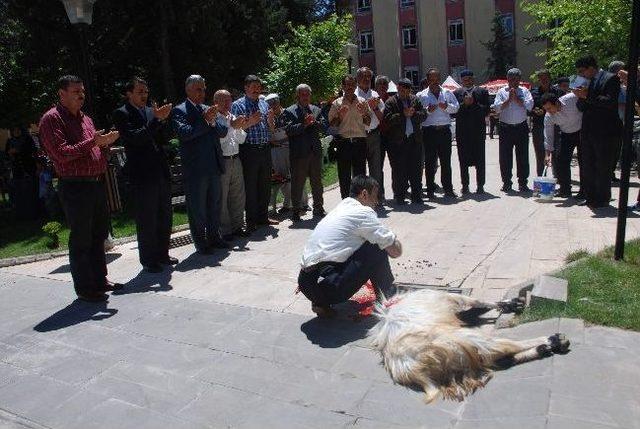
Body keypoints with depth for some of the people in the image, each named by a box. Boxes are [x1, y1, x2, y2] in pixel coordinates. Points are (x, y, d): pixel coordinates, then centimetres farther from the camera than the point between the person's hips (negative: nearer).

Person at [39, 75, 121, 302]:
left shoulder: (85, 119, 18)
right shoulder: (52, 119, -7)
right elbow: (62, 154, -17)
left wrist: (106, 143, 0)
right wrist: (93, 142, -21)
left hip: (97, 183, 8)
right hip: (75, 187, -8)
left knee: (99, 236, 15)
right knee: (81, 240, -1)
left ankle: (100, 280, 27)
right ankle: (84, 288, 10)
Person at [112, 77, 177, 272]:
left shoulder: (150, 111, 13)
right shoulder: (121, 114, -5)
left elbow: (162, 139, 10)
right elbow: (135, 137, -18)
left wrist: (163, 119, -6)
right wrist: (157, 119, -20)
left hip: (161, 172, 7)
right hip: (142, 175, -6)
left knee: (164, 218, 14)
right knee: (146, 221, 2)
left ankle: (162, 254, 27)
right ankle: (148, 260, 13)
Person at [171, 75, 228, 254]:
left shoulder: (207, 109, 14)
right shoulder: (179, 111, -5)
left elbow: (223, 132, 8)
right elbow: (184, 133, -20)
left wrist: (213, 122, -11)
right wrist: (204, 120, -20)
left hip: (214, 166, 7)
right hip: (195, 169, -6)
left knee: (214, 204, 15)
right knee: (197, 207, 3)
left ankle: (214, 237, 28)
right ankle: (200, 243, 14)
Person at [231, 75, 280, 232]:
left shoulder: (263, 103, 14)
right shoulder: (237, 105, -3)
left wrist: (270, 119, -3)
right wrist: (249, 122, -21)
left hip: (265, 148, 6)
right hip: (249, 150, -6)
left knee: (265, 185, 12)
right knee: (250, 186, -1)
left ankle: (263, 217, 24)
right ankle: (251, 221, 8)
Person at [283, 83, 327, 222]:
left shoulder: (316, 110, 14)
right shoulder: (289, 111, 0)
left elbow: (324, 126, 4)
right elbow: (289, 129, -13)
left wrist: (314, 122, -13)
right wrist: (304, 124, -21)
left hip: (315, 152, 4)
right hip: (299, 153, -4)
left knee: (317, 182, 13)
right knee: (297, 183, 2)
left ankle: (318, 209, 25)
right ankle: (296, 211, 12)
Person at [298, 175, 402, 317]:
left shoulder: (341, 207, 18)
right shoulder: (362, 212, -5)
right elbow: (396, 251, 0)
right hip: (330, 288, -8)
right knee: (377, 248, -1)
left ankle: (321, 302, 16)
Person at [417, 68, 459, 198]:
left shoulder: (447, 93, 13)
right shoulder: (421, 95, 5)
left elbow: (456, 107, 7)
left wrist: (447, 106, -11)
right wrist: (427, 110, -16)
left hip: (445, 130, 2)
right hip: (429, 131, -2)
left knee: (446, 160, 6)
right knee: (430, 161, 2)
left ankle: (448, 189, 13)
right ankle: (430, 190, 10)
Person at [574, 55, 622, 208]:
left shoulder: (610, 78, -6)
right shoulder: (586, 82, 13)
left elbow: (610, 102, -18)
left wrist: (588, 96, -18)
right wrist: (581, 97, -7)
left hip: (605, 131, -7)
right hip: (588, 131, 7)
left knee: (602, 167, -1)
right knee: (588, 166, 11)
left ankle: (602, 199, 8)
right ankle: (590, 197, 21)